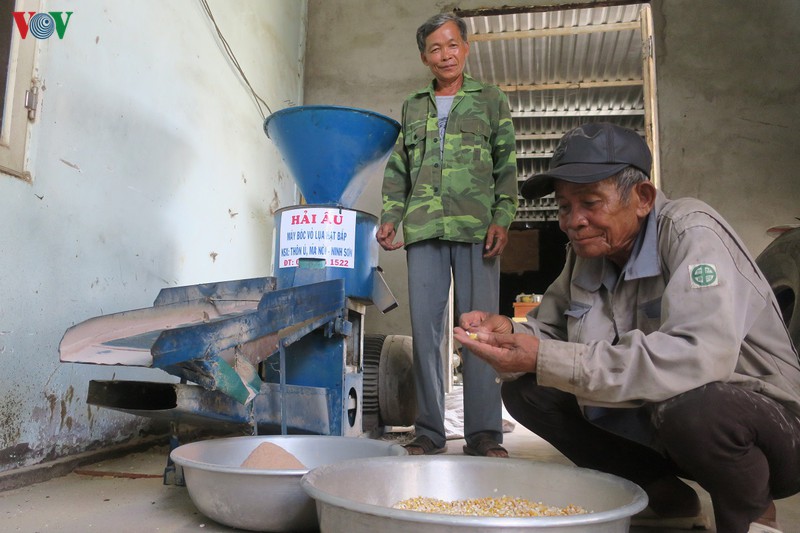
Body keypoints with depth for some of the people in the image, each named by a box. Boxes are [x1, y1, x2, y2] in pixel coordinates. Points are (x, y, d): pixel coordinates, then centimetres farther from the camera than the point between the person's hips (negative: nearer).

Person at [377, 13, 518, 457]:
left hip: (476, 227, -2)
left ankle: (483, 433, 1)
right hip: (423, 227, 3)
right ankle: (429, 432, 7)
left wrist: (502, 219, -6)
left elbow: (506, 166, 7)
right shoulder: (412, 108, 21)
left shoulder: (491, 100, 14)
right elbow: (397, 170, 20)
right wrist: (390, 217, 6)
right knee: (425, 327, -1)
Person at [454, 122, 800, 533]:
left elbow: (699, 358, -37)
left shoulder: (690, 232, -22)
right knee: (524, 392, -5)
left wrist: (546, 360, -37)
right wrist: (507, 332, -22)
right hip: (654, 420, 6)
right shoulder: (586, 253, -1)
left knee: (688, 405, -39)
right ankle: (665, 498, 8)